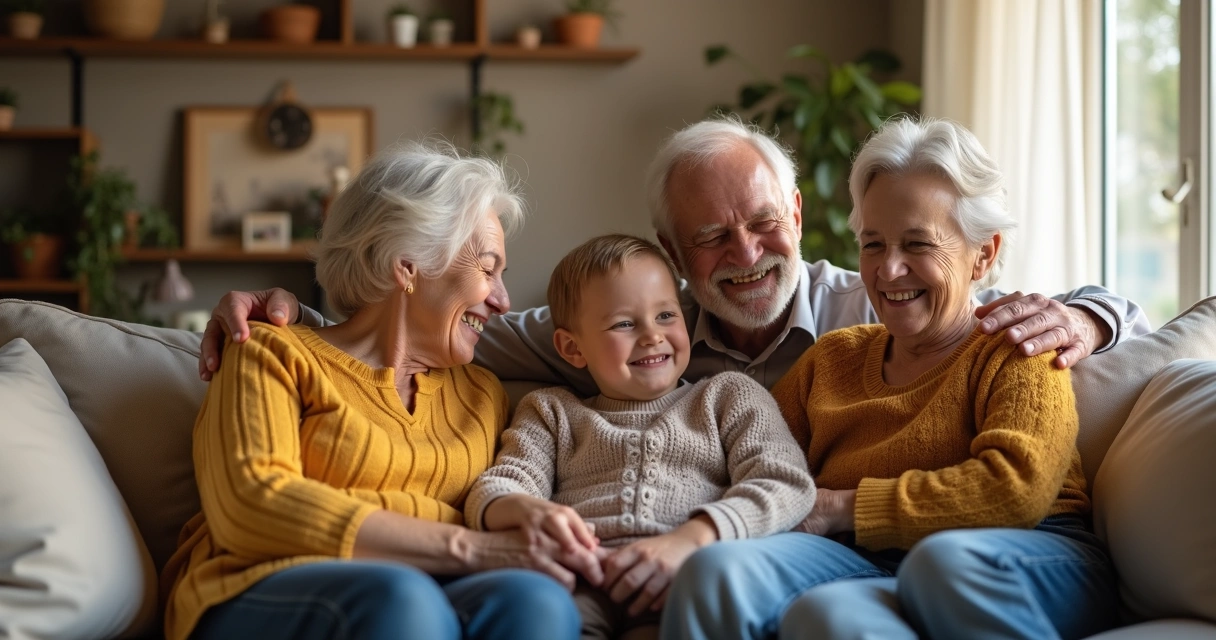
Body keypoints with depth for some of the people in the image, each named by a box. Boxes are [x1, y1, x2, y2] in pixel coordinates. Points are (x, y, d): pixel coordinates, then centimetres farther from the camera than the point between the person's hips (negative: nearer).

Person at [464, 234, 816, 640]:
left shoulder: (730, 395, 22)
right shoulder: (552, 412, 29)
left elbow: (786, 484, 6)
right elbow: (495, 489, 16)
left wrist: (689, 538, -14)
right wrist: (524, 508, -13)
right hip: (579, 583, 0)